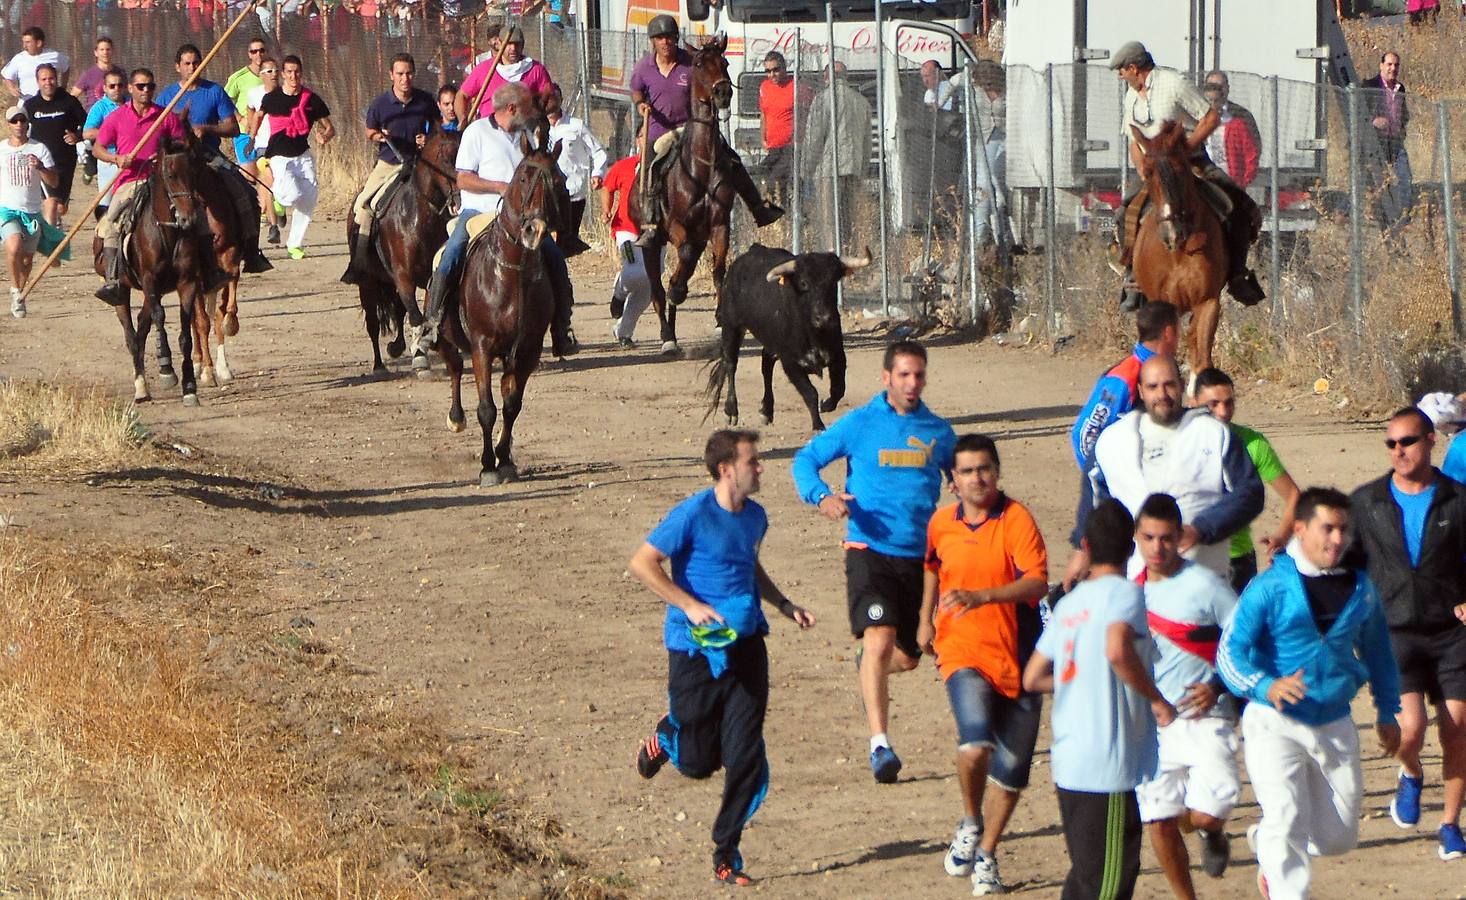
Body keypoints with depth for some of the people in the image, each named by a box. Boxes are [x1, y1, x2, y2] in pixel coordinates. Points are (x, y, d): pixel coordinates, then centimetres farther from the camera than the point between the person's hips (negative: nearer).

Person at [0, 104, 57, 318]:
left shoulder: (39, 149, 1)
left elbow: (53, 182, -3)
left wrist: (41, 167, -21)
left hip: (32, 211, 2)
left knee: (27, 258, 10)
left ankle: (19, 297, 31)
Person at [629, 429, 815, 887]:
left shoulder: (754, 517, 9)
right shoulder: (693, 515, -14)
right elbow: (641, 564, -15)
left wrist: (784, 605, 16)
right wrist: (691, 606, -21)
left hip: (745, 644, 5)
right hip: (696, 647, -5)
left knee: (746, 757, -5)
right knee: (698, 762, 5)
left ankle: (726, 852, 8)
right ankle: (666, 736, 40)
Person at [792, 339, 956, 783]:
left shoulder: (938, 431, 9)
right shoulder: (859, 424, 0)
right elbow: (805, 459, 5)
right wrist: (821, 497, -15)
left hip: (919, 554, 4)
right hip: (870, 550, -4)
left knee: (906, 657, 12)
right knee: (880, 638, -22)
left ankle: (868, 661, 49)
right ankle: (879, 745, -23)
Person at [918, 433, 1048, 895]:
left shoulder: (1016, 519, -9)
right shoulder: (941, 523, 5)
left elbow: (1037, 582, -21)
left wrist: (982, 596, -33)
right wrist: (926, 618, 32)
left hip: (1016, 656, -1)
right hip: (963, 651, 1)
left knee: (1011, 765, 6)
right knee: (975, 743, -25)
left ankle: (986, 857, 24)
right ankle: (970, 823, 2)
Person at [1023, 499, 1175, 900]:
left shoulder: (1068, 603, 13)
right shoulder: (1124, 593, -8)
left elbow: (1033, 678, 17)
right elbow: (1118, 650, -28)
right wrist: (1156, 699, -15)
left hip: (1067, 762, 8)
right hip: (1108, 766, -8)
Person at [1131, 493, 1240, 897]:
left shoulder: (1203, 584, -8)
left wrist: (1218, 689, -14)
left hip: (1201, 717, -5)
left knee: (1205, 814, -17)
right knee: (1159, 820, 1)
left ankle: (1214, 834, 19)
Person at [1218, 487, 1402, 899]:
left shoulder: (1359, 588, 4)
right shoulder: (1270, 588, -11)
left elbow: (1377, 651, 20)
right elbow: (1230, 650, -15)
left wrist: (1387, 713, 24)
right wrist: (1266, 687, -33)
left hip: (1335, 726, 5)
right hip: (1275, 724, -5)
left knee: (1339, 836, 11)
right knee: (1287, 822, -15)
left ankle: (1266, 843, 39)